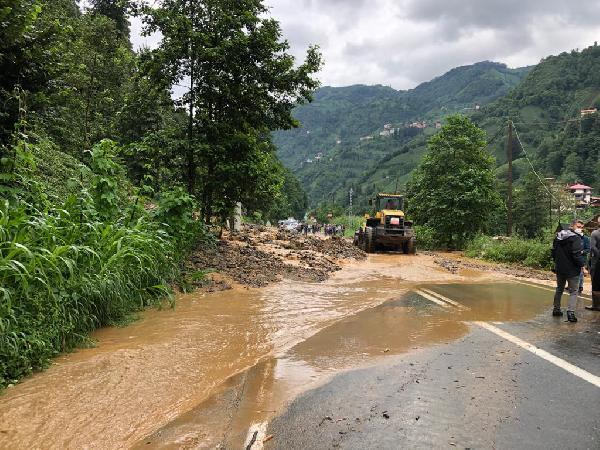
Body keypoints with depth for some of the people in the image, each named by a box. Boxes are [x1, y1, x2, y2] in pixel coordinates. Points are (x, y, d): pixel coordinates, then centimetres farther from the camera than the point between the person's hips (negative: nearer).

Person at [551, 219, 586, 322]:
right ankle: (570, 312, -9)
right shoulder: (575, 238, -17)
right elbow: (577, 255, -22)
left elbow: (553, 251, 14)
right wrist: (582, 264, -10)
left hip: (559, 268, 7)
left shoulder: (558, 236, 7)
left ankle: (556, 309, 26)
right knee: (573, 291, 0)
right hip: (572, 270, -7)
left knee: (559, 289, 20)